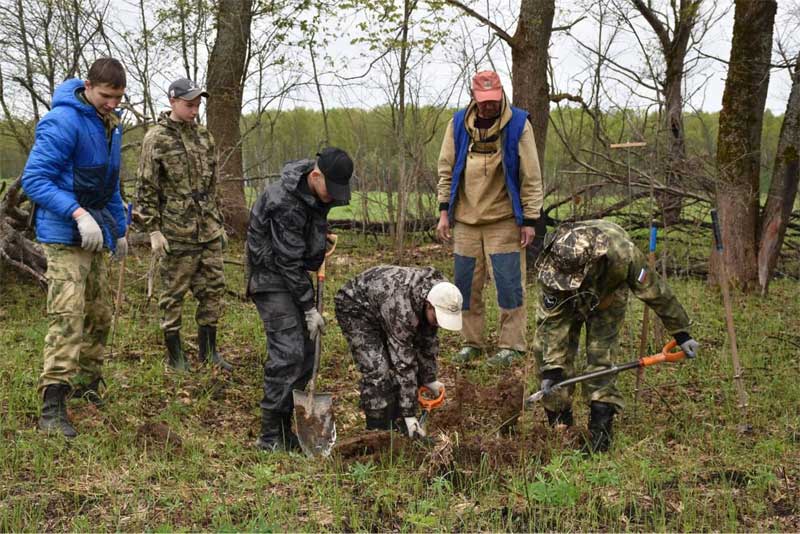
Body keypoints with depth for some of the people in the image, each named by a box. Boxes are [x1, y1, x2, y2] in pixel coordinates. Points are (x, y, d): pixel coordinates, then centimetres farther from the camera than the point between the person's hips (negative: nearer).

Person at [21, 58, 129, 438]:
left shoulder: (111, 125, 12)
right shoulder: (63, 122, -16)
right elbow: (34, 179, -21)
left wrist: (120, 230, 24)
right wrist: (78, 213, -31)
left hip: (95, 236, 9)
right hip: (65, 236, -9)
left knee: (99, 316, 14)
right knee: (67, 316, -17)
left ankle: (87, 384, 29)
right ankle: (52, 406, -16)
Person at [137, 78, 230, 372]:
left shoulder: (203, 135, 12)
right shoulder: (156, 139, -7)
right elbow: (147, 189, -8)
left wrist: (219, 222, 17)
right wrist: (153, 230, -12)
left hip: (209, 230, 6)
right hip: (176, 232, -6)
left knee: (214, 288, 8)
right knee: (174, 293, 4)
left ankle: (207, 350, 20)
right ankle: (175, 354, 15)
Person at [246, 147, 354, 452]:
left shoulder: (315, 191, 0)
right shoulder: (286, 204, -27)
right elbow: (288, 261, -24)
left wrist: (322, 237, 7)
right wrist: (309, 308, -20)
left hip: (295, 275, 9)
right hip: (272, 278, -9)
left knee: (307, 352, 7)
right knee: (288, 353, -15)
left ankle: (284, 427, 15)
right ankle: (271, 436, -7)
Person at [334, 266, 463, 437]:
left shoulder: (437, 292, -19)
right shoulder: (402, 309, -40)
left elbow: (428, 339, -3)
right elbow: (404, 363, -35)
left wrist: (428, 378, 0)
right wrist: (409, 414, -30)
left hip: (382, 303, 7)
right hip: (355, 307, -7)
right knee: (377, 372, -18)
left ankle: (397, 424, 11)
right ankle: (378, 431, -5)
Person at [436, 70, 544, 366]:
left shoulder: (518, 124, -5)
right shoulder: (458, 124, 4)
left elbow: (531, 176, -5)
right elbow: (446, 169, 9)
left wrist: (530, 219, -7)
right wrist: (444, 211, 3)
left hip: (504, 220, -3)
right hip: (466, 219, 3)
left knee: (509, 283, -3)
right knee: (467, 284, 7)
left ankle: (511, 345, 8)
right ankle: (471, 342, 20)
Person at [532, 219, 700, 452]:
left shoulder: (622, 253, -41)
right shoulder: (550, 266, -38)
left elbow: (655, 292, -24)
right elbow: (553, 320, -30)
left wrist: (681, 333, -14)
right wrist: (551, 368, -33)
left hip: (606, 296, -1)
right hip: (562, 301, 1)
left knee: (600, 356, -14)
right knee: (546, 348, -10)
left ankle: (600, 429, -7)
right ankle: (558, 423, 3)